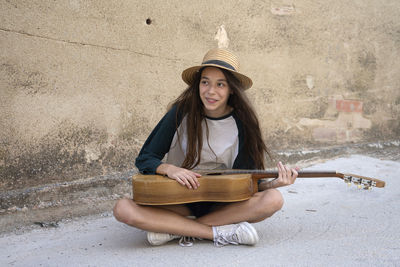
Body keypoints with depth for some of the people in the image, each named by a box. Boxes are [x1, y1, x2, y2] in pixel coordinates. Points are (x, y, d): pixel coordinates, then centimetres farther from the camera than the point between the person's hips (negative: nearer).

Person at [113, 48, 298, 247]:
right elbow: (144, 159, -3)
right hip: (178, 201, -1)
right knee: (123, 208, -27)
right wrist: (169, 169, -24)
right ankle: (220, 232, -22)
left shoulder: (242, 123, -5)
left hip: (221, 204, 1)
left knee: (273, 200, -27)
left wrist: (274, 183, -20)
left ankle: (174, 228, -21)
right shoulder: (182, 113, -6)